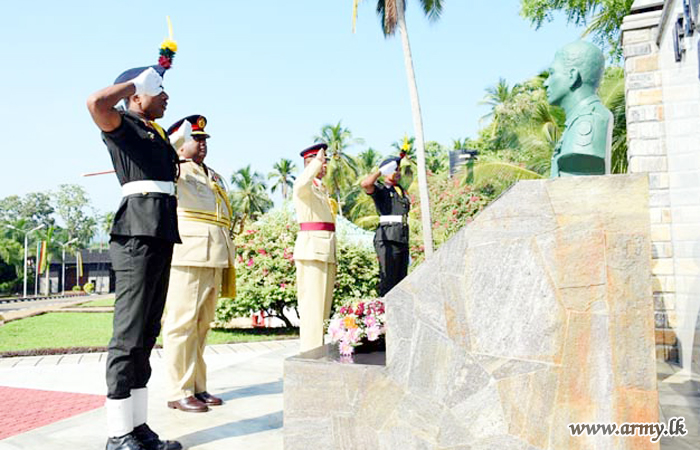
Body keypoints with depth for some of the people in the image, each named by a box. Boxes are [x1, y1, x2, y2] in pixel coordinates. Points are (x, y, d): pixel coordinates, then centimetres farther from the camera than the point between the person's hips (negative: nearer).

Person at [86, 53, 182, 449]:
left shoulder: (159, 135, 25)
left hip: (162, 236, 9)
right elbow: (96, 102, -21)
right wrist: (137, 81, -5)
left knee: (147, 333, 7)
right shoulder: (122, 125, 1)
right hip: (138, 231, -8)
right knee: (130, 334, -9)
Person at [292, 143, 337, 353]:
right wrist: (317, 161, -19)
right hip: (312, 248, -9)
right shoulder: (304, 185, -3)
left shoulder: (321, 189, 25)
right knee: (312, 302, -12)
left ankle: (317, 349, 14)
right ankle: (311, 351, -11)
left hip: (326, 250, 9)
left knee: (323, 303, 9)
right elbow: (303, 183, -31)